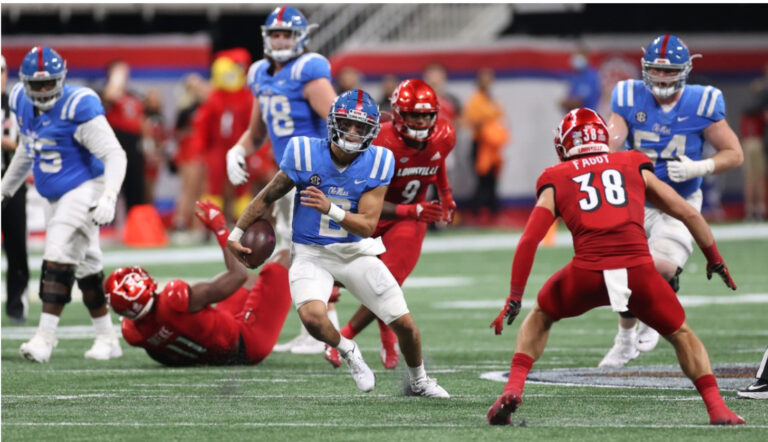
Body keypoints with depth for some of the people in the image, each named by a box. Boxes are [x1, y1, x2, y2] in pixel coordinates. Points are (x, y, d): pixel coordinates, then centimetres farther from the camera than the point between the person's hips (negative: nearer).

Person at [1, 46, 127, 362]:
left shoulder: (78, 108, -20)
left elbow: (114, 155, -20)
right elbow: (27, 152, 22)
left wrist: (108, 198, -32)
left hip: (84, 189, -8)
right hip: (58, 198, 8)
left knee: (58, 259, -18)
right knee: (85, 268, 14)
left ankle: (45, 338, -19)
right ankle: (107, 339, 23)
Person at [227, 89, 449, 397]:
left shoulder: (377, 163, -12)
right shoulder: (305, 153, -15)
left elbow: (368, 226, -16)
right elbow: (268, 197, -1)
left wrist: (330, 209, -33)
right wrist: (236, 234, 6)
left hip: (357, 252, 2)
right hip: (311, 253, -2)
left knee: (404, 324, 0)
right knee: (313, 317, -30)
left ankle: (418, 381, 33)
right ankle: (347, 351, 5)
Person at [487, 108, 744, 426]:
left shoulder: (556, 180, 19)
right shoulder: (634, 167, 23)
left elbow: (529, 241, 10)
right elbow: (688, 214, 22)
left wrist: (514, 298, 12)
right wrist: (715, 259, 34)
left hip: (587, 274, 0)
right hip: (638, 270, 0)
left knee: (540, 318, 29)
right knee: (680, 334, 24)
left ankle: (513, 389, 12)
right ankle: (717, 409, 11)